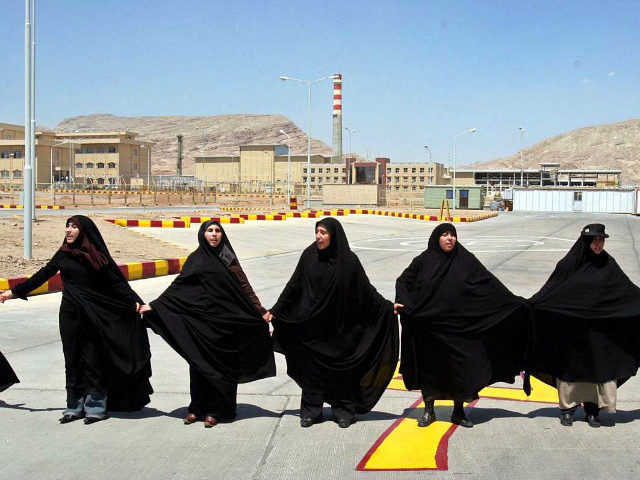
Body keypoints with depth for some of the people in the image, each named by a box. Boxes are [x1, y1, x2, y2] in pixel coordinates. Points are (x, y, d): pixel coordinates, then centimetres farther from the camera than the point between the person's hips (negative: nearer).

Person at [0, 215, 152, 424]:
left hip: (93, 314, -4)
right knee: (73, 358, 7)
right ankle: (75, 406, 15)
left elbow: (117, 281, -7)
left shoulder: (96, 256, -3)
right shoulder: (63, 253, 7)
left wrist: (134, 302, -20)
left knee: (93, 358, 0)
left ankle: (96, 406, 10)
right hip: (70, 314, 4)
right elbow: (42, 275, 15)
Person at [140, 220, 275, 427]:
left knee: (221, 365, 3)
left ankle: (215, 410, 12)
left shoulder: (228, 258, 8)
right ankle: (197, 408, 15)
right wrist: (155, 305, -1)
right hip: (201, 320, 0)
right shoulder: (196, 259, 4)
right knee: (200, 364, 4)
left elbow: (244, 287, 7)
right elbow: (177, 287, 5)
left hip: (224, 321, 0)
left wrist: (261, 311, 1)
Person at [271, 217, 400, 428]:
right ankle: (311, 411, 18)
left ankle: (343, 411, 19)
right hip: (313, 326, 1)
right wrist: (276, 310, 2)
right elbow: (294, 286, 3)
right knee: (312, 367, 6)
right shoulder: (309, 255, -2)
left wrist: (386, 306, -8)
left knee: (341, 368, 6)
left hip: (340, 328, -1)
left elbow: (365, 289, -1)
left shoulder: (348, 260, -5)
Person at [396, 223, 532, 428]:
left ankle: (459, 411, 19)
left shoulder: (466, 260, 1)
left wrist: (513, 302, -5)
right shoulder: (424, 261, 1)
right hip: (429, 327, 0)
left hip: (458, 326, 0)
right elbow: (402, 281, 8)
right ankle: (428, 411, 21)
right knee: (429, 367, 6)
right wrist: (403, 303, -9)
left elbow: (490, 283, 1)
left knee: (461, 367, 1)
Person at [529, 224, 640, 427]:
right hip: (571, 329, -2)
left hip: (598, 330, 2)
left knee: (598, 368, 4)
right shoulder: (569, 264, -5)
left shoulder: (608, 264, 3)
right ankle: (567, 409, 19)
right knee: (570, 367, 6)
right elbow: (547, 292, -6)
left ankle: (592, 410, 16)